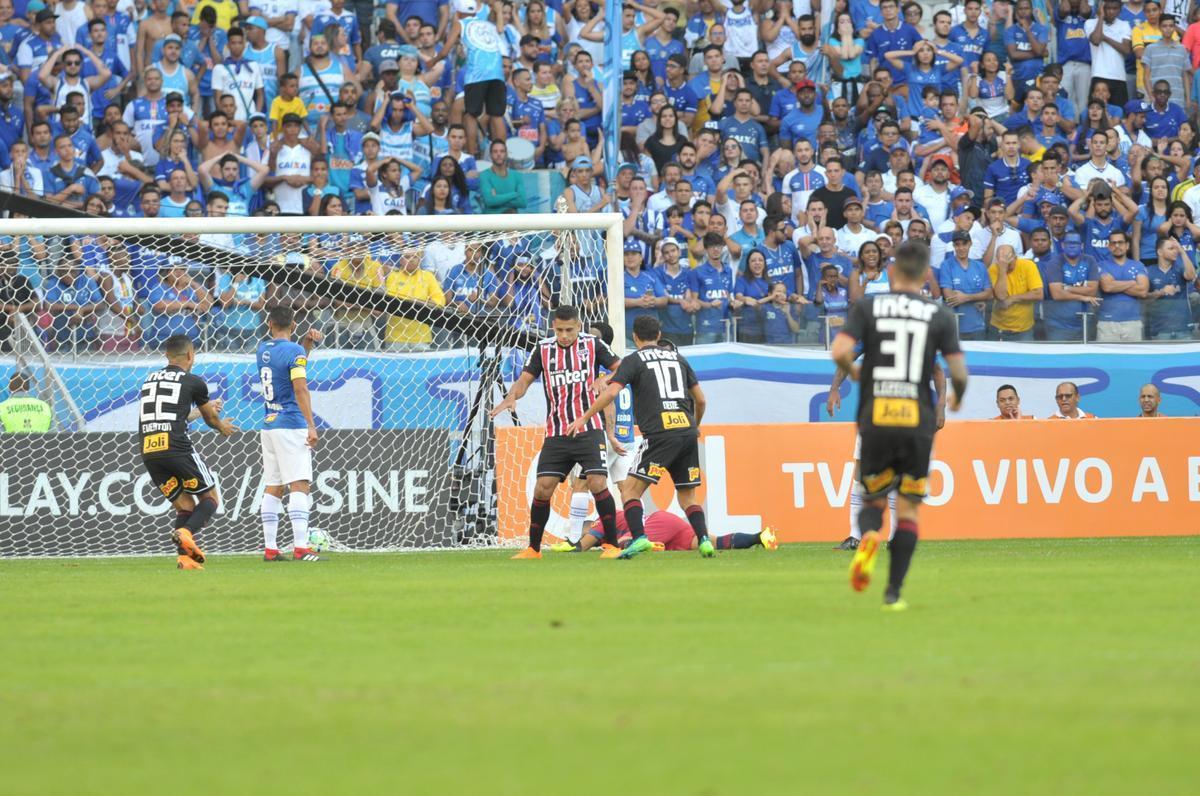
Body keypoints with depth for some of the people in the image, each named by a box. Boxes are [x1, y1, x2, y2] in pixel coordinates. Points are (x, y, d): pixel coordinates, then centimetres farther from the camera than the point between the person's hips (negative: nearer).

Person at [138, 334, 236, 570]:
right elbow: (210, 418, 21)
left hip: (148, 453, 5)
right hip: (177, 449, -5)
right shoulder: (193, 382, 5)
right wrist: (222, 427, 46)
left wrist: (207, 409, 50)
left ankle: (184, 557, -6)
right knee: (210, 499, 9)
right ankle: (186, 533, -18)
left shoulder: (149, 380, 21)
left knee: (184, 506, 14)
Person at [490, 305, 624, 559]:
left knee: (597, 484, -16)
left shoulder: (592, 344, 0)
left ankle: (612, 545, -7)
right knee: (542, 489, -3)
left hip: (589, 430, -2)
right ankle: (533, 548, 11)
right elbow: (525, 380, 0)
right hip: (556, 433, 2)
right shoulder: (543, 349, 5)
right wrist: (511, 397, -22)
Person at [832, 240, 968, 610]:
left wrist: (854, 373, 12)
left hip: (875, 422, 0)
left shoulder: (868, 307, 2)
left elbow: (840, 352, -10)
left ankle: (868, 537, -19)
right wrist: (957, 398, 21)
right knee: (909, 510, 11)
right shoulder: (939, 315, 3)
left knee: (872, 500, 17)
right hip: (918, 423, 0)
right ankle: (893, 593, 3)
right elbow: (959, 372, -1)